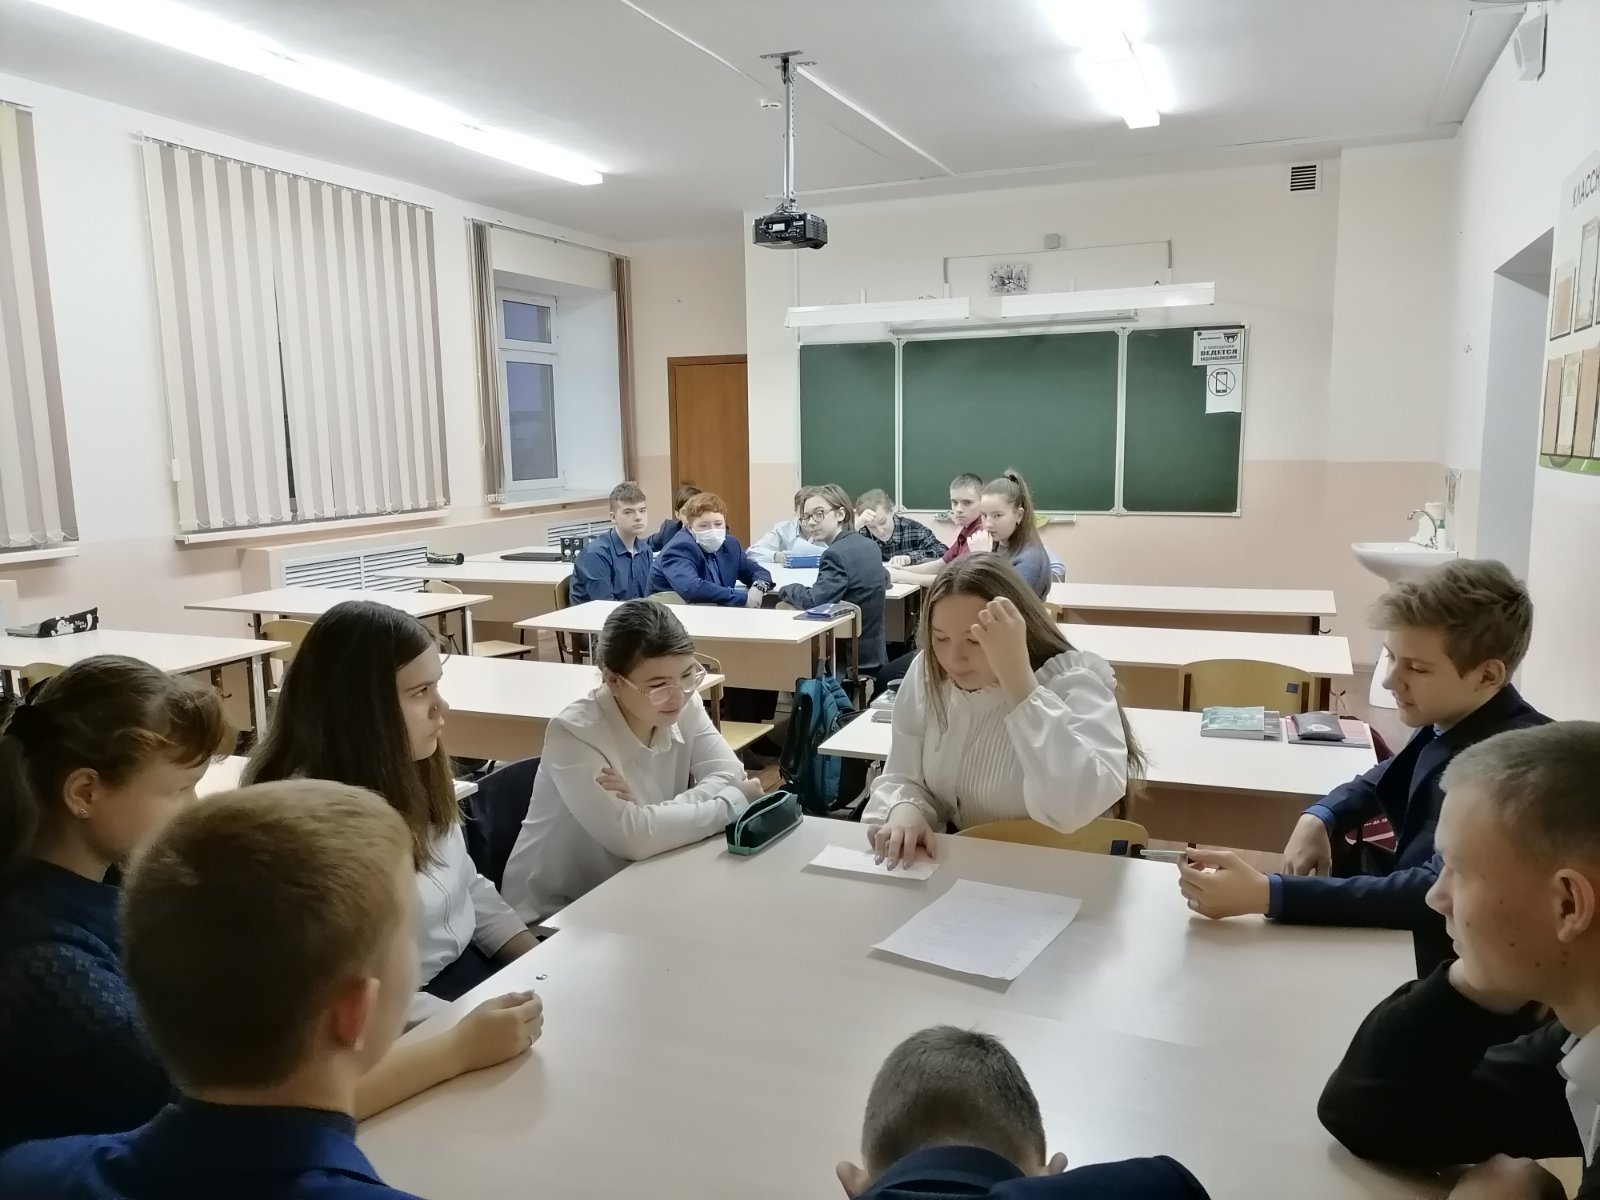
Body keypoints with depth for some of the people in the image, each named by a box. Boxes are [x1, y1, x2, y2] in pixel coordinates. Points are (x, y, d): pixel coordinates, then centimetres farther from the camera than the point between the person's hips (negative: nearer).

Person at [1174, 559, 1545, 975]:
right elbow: (1389, 778, 16)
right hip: (1411, 925, 8)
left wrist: (1267, 894, -47)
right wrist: (1318, 818, -5)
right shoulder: (1453, 717, -3)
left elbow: (1438, 893, -41)